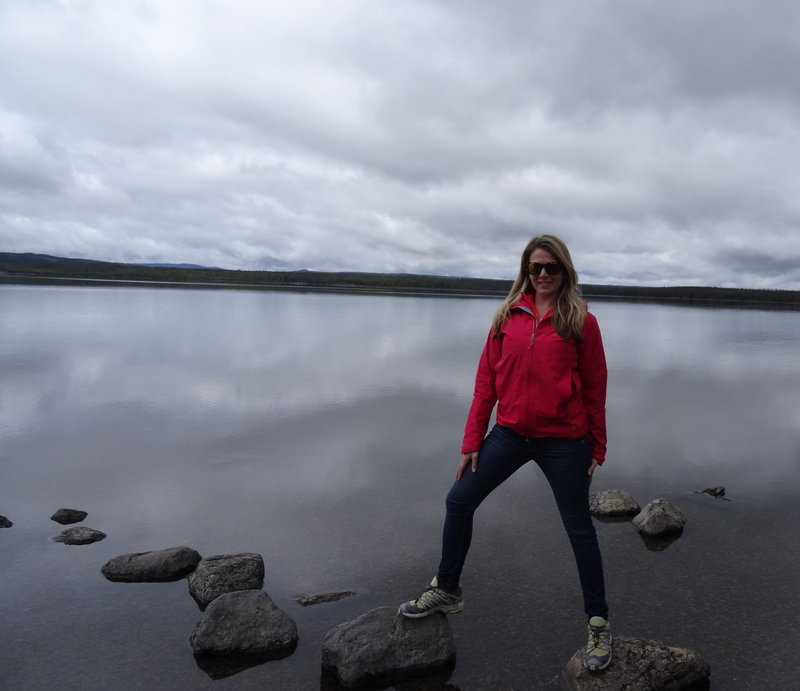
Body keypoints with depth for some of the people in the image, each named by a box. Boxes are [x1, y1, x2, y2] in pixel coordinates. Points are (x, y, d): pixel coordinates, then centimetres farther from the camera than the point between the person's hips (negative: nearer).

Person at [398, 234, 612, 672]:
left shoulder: (581, 321, -5)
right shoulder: (508, 316, 3)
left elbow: (594, 390, 0)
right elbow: (486, 383, 4)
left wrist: (597, 449, 2)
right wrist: (472, 442, 3)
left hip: (563, 441, -3)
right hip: (510, 433, 4)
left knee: (578, 528, 8)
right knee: (459, 501, 8)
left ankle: (598, 625, 27)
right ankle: (446, 591, 29)